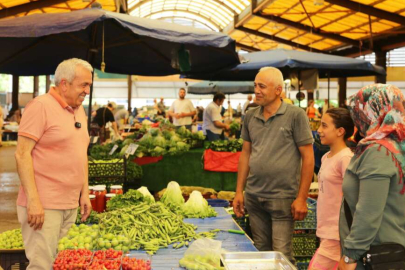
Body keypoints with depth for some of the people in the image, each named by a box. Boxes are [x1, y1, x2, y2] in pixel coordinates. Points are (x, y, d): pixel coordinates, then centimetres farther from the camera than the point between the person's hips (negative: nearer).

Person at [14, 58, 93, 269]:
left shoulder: (80, 111, 14)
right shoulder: (41, 106, -10)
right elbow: (22, 154, -15)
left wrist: (85, 194, 16)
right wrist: (33, 200, -20)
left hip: (71, 205, 8)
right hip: (43, 205, -7)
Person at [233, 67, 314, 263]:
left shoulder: (295, 115, -8)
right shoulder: (250, 116, 6)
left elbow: (308, 157, -7)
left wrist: (302, 198, -10)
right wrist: (239, 191, 9)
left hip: (282, 197, -5)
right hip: (253, 196, 5)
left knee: (282, 256, -1)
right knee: (261, 252, 14)